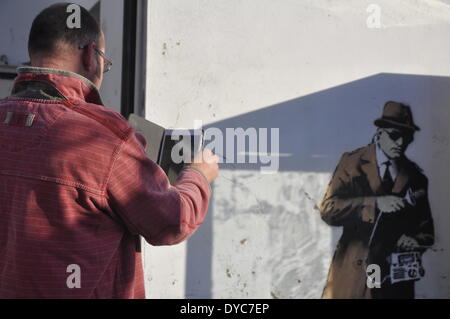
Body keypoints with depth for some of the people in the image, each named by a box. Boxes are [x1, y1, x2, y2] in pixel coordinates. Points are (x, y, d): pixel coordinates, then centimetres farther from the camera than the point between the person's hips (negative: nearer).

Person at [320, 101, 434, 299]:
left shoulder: (415, 177, 9)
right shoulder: (352, 162, 2)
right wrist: (375, 203, -19)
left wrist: (416, 241, -5)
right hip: (353, 272, -2)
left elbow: (425, 229, 17)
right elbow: (328, 209, -10)